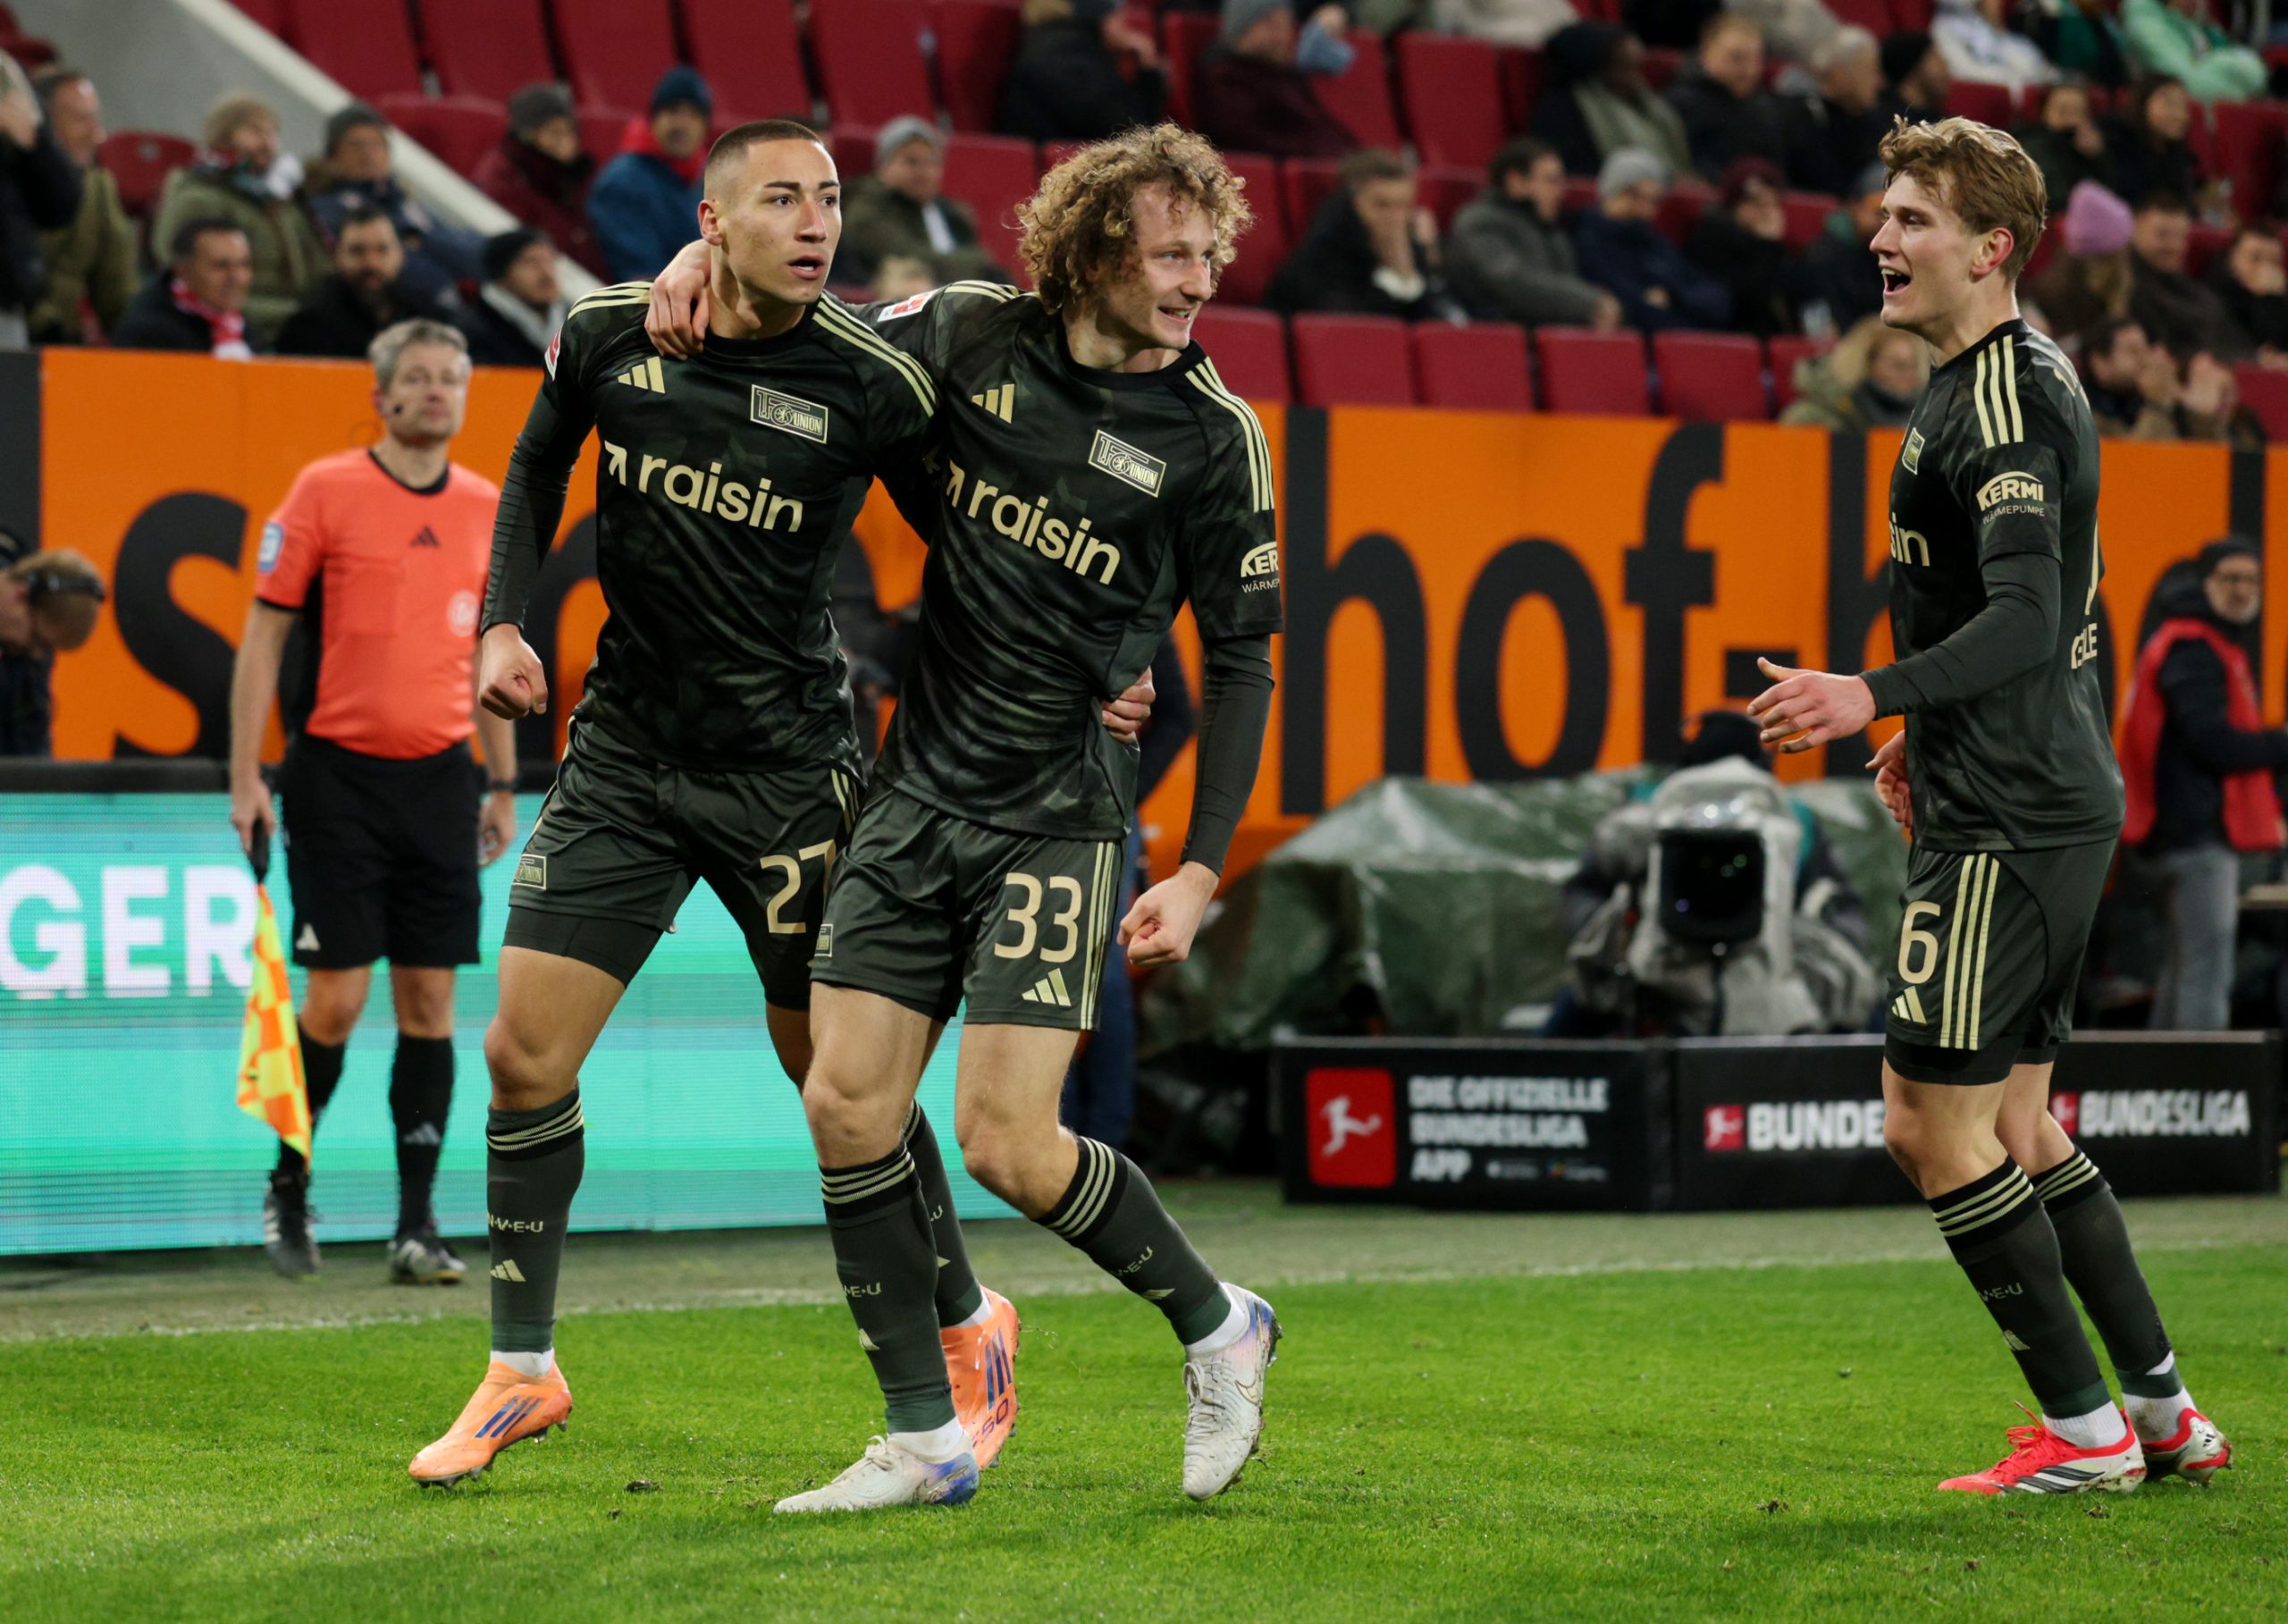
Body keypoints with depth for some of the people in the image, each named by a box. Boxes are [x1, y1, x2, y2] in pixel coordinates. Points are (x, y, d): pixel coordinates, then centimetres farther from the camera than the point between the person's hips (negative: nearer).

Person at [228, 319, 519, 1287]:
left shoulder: (486, 509, 10)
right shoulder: (324, 491, -3)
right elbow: (264, 635, -2)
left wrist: (503, 785, 15)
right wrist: (245, 778, -7)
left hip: (440, 777, 4)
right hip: (337, 772, -4)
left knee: (431, 1002, 1)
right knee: (336, 999, -5)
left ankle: (417, 1225, 4)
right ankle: (289, 1186, 17)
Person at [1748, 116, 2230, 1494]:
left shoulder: (2003, 399, -16)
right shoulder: (2025, 377, 16)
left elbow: (2027, 618, -25)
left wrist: (1875, 697, -32)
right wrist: (1936, 732, 30)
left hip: (2009, 819, -11)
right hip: (2056, 799, 11)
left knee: (1932, 1119, -6)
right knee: (2013, 1120, 16)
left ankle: (2084, 1432, 0)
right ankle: (2163, 1414, 20)